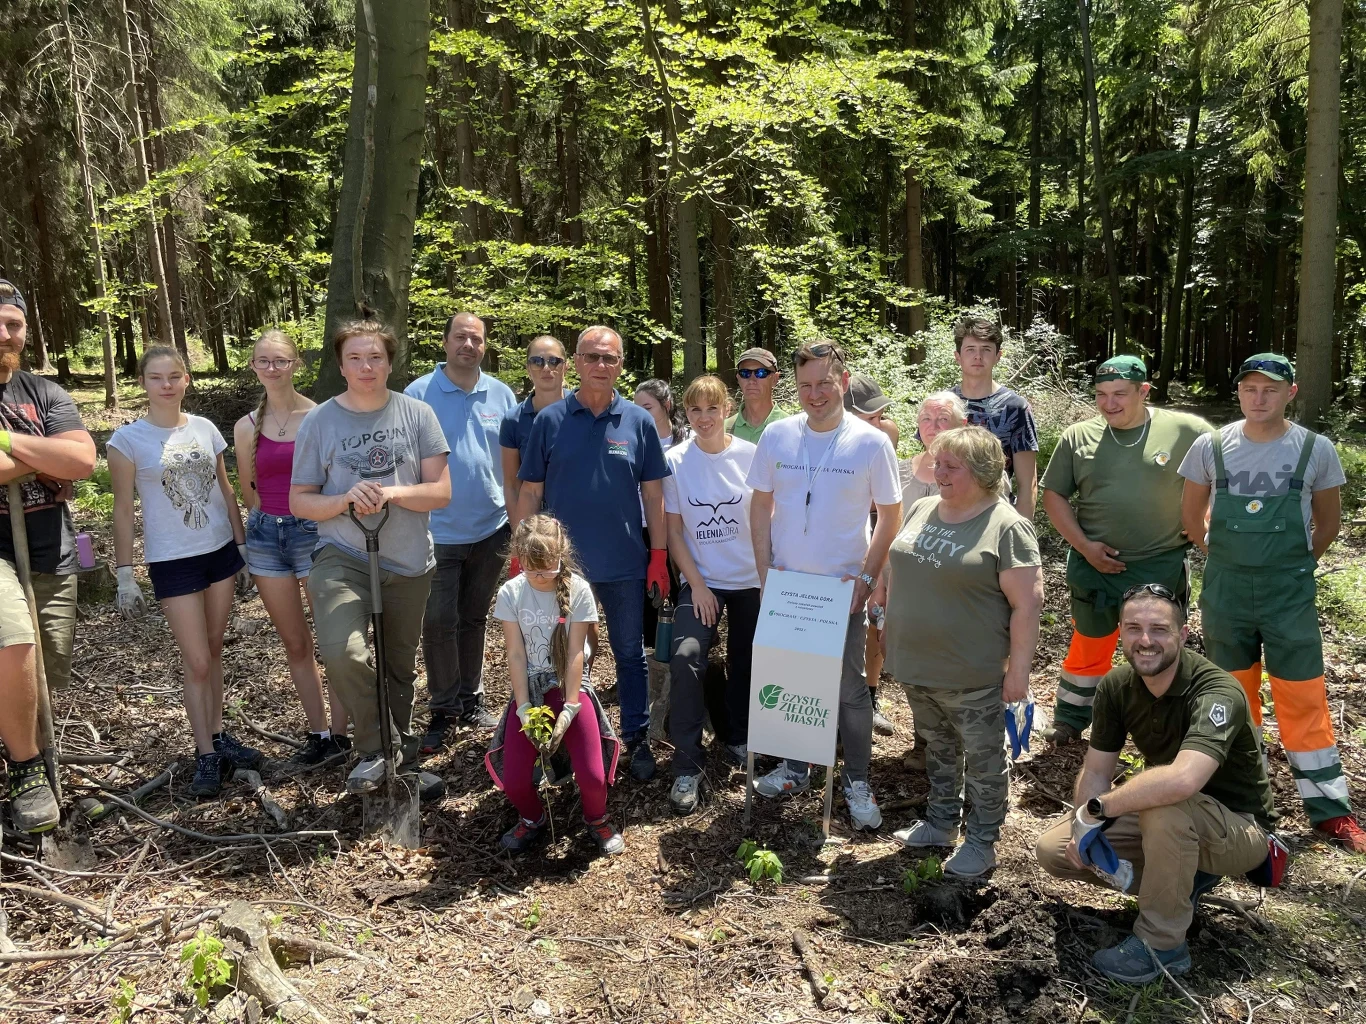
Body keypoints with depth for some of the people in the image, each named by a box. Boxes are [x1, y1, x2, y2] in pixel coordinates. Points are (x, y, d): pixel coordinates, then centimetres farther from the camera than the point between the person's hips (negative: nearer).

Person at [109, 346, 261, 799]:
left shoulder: (205, 429, 3)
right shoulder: (128, 439, -8)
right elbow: (123, 510, -6)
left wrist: (243, 546, 10)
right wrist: (124, 576, -7)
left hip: (220, 552, 4)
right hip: (173, 562, -4)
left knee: (213, 649, 13)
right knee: (196, 661, -1)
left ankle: (217, 736, 25)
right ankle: (207, 755, 11)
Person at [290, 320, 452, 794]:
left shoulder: (416, 414, -2)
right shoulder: (318, 421, -2)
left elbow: (441, 491, -4)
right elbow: (300, 502, 0)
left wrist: (392, 493, -22)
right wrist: (346, 498, -20)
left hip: (408, 563, 2)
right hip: (342, 558, -1)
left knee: (400, 666, 16)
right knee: (342, 652, -26)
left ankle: (399, 742, 42)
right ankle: (376, 748, -4)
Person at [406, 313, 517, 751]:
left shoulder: (501, 395, 4)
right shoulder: (419, 393, -5)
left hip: (490, 529, 3)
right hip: (438, 530, -3)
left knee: (474, 618, 15)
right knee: (439, 622, 0)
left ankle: (472, 698, 28)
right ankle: (444, 708, 14)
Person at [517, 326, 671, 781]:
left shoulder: (639, 422, -1)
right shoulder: (550, 420, -2)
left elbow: (653, 493, 2)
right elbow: (530, 491, 1)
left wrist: (659, 555, -1)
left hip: (626, 564, 0)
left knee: (630, 654, 13)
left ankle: (637, 738, 27)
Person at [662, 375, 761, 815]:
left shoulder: (750, 456, -7)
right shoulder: (675, 461, -6)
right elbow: (673, 531, -3)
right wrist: (696, 585, -9)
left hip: (750, 580, 1)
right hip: (700, 580, -1)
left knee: (745, 664, 13)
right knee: (685, 656, -20)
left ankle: (737, 738, 39)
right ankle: (687, 764, -10)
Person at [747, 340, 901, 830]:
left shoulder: (872, 443, -8)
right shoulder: (776, 435, -1)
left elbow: (890, 516, -2)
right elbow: (760, 507, 6)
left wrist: (866, 576, -10)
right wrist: (764, 570, -2)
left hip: (844, 589, -2)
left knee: (849, 688, 7)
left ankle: (857, 781, 23)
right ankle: (794, 767, 33)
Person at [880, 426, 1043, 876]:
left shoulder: (1007, 527, -15)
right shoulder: (921, 510, 6)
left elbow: (1028, 603, -17)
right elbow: (899, 571, 18)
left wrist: (1019, 667, -17)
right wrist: (885, 599, 15)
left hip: (972, 677, -6)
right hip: (916, 669, 6)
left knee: (983, 761, 10)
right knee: (938, 749, 22)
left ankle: (982, 841, 26)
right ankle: (941, 822, 39)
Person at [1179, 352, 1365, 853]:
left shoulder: (1316, 450, -5)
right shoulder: (1211, 447, -4)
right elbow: (1192, 513, 9)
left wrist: (1294, 566, 7)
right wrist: (1225, 559, 7)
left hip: (1289, 592, -1)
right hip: (1225, 590, 1)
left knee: (1304, 699, 1)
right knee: (1234, 696, 13)